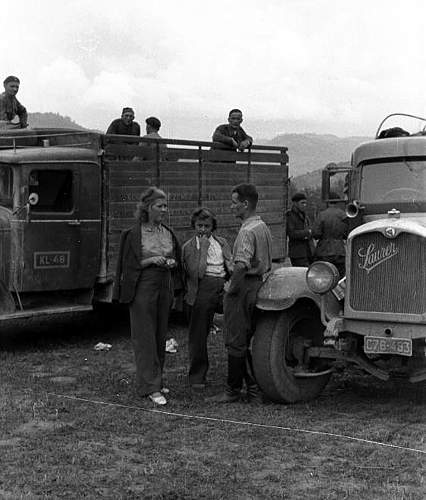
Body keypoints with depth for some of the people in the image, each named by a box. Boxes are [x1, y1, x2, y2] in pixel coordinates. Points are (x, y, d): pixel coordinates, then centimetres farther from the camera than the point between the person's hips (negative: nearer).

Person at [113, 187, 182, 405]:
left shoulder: (168, 233, 10)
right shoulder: (134, 234, -6)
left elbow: (177, 261, 20)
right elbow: (129, 265, -6)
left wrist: (172, 263, -3)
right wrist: (151, 260, -17)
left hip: (165, 287, 6)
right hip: (143, 287, -6)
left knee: (160, 336, 11)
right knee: (145, 336, -5)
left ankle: (156, 380, 22)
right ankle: (150, 387, -4)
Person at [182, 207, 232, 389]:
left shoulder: (222, 243, 17)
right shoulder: (188, 247, 4)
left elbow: (232, 267, 18)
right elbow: (195, 272, -10)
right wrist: (202, 248, -10)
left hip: (224, 287, 3)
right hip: (202, 290, -3)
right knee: (198, 336, 2)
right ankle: (197, 376, 13)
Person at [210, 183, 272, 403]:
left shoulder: (247, 231, -18)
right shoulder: (263, 227, 13)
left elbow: (241, 265, -29)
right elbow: (268, 263, 19)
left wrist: (231, 289, -18)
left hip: (243, 288, -10)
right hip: (259, 285, 10)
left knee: (236, 342, -1)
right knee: (246, 340, 15)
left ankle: (233, 390, 7)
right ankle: (255, 388, 17)